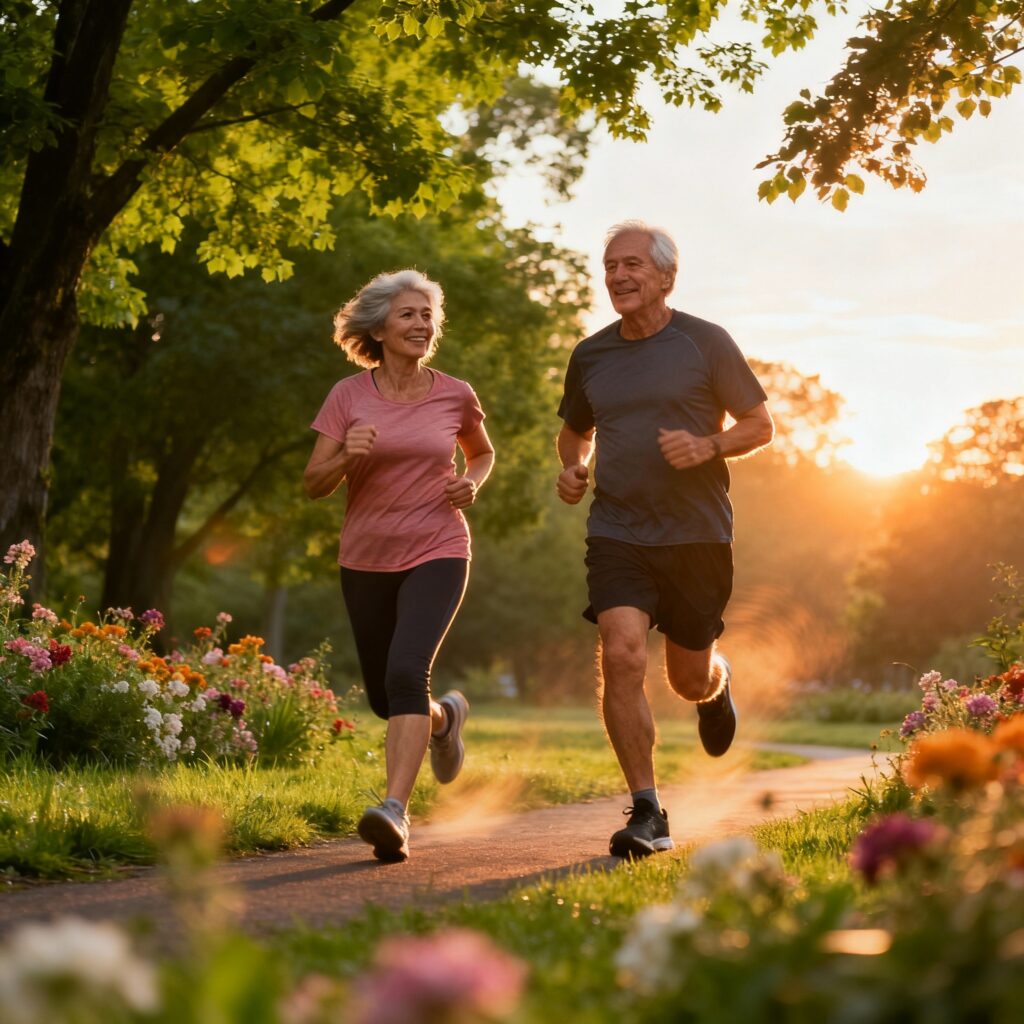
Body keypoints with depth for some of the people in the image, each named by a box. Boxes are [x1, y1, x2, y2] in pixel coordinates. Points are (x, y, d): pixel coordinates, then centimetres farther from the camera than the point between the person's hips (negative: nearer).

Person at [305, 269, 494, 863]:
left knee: (406, 672, -24)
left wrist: (474, 484, -3)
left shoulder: (455, 395, -1)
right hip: (366, 560, 2)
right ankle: (446, 716, 47)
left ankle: (395, 812, -29)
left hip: (437, 554, -2)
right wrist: (347, 457, -22)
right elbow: (314, 484, -1)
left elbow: (483, 452, 19)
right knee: (385, 697, 12)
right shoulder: (348, 396, -2)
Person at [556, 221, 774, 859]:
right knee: (622, 657, -19)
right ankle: (648, 814, -12)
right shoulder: (590, 357, 9)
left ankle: (718, 683, 50)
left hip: (697, 535, -1)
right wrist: (572, 468, 3)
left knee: (690, 680, 9)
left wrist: (707, 447, -16)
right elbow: (576, 431, 26)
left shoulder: (705, 343, -1)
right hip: (618, 534, 2)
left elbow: (760, 426, 3)